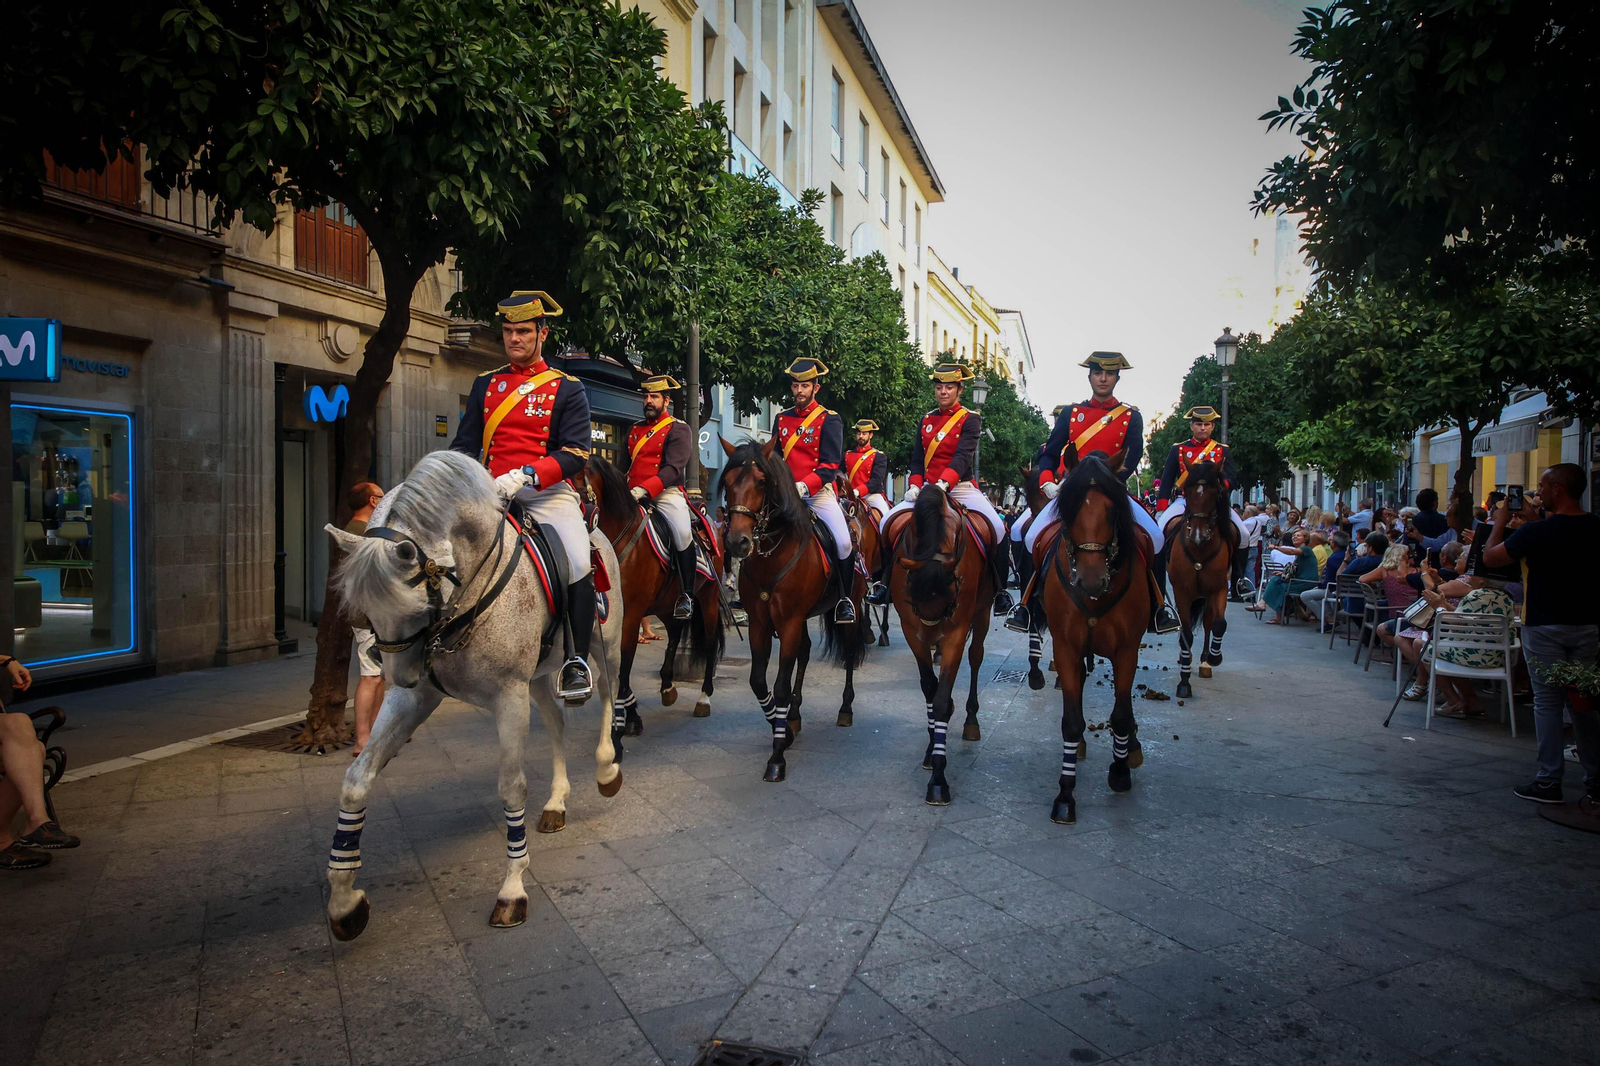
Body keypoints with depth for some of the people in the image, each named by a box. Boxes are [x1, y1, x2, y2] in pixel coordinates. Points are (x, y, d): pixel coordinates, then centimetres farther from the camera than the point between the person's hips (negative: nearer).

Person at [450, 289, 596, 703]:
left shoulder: (567, 389, 5)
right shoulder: (485, 385, 17)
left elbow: (575, 455, -6)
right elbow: (465, 445, 16)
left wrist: (522, 477, -22)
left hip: (548, 493, -4)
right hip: (491, 494, 4)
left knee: (578, 563, -27)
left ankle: (577, 661, -11)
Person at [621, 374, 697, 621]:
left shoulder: (678, 429, 1)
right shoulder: (635, 429, 20)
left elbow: (674, 469, -13)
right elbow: (625, 466, 25)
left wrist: (645, 489, -25)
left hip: (666, 493, -6)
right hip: (633, 496, 6)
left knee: (683, 534, -29)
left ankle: (686, 595, -14)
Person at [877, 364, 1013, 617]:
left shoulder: (971, 420, -2)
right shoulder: (926, 420, 13)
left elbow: (963, 457, -16)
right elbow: (917, 459, 12)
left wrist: (943, 484, -32)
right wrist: (915, 486, -8)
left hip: (961, 487, -4)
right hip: (928, 488, 4)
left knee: (996, 527, -26)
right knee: (888, 521, -11)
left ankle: (1000, 591, -10)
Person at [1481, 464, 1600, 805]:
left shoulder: (1536, 531, -16)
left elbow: (1490, 557, -4)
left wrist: (1501, 521, 9)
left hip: (1545, 627, -5)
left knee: (1548, 702, 2)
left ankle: (1549, 782, 6)